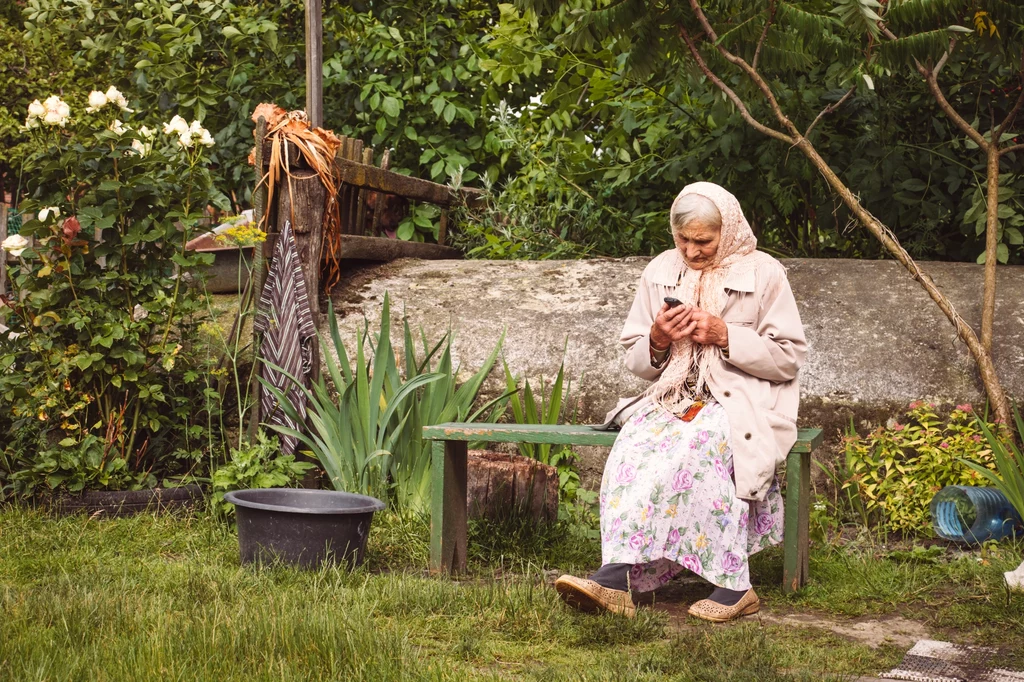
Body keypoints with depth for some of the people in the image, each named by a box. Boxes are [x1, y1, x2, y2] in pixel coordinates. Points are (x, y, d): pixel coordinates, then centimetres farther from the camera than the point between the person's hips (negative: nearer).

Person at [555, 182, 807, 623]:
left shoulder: (763, 274, 2)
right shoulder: (659, 273, 13)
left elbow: (789, 358, -2)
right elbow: (636, 362, 16)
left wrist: (725, 336, -12)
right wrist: (657, 341, -7)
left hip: (742, 401, -3)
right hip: (672, 399, 3)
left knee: (701, 442, -37)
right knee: (635, 441, -31)